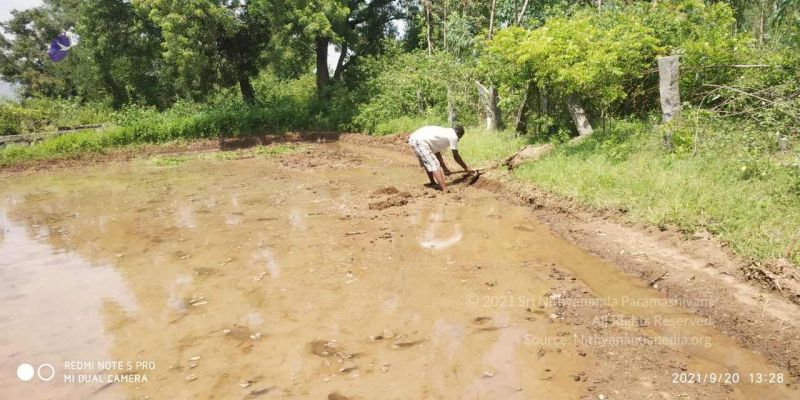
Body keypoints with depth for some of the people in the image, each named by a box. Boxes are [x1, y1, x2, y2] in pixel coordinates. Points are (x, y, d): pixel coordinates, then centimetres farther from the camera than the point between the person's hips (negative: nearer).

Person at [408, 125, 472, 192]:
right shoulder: (453, 136, 4)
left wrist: (445, 168, 36)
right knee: (434, 165, -10)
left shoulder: (444, 132, 28)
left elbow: (437, 152, 31)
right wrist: (466, 168, 19)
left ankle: (432, 182, 40)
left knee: (427, 163, 27)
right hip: (421, 141, -9)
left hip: (413, 139, 9)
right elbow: (456, 156, 8)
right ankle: (445, 189, -18)